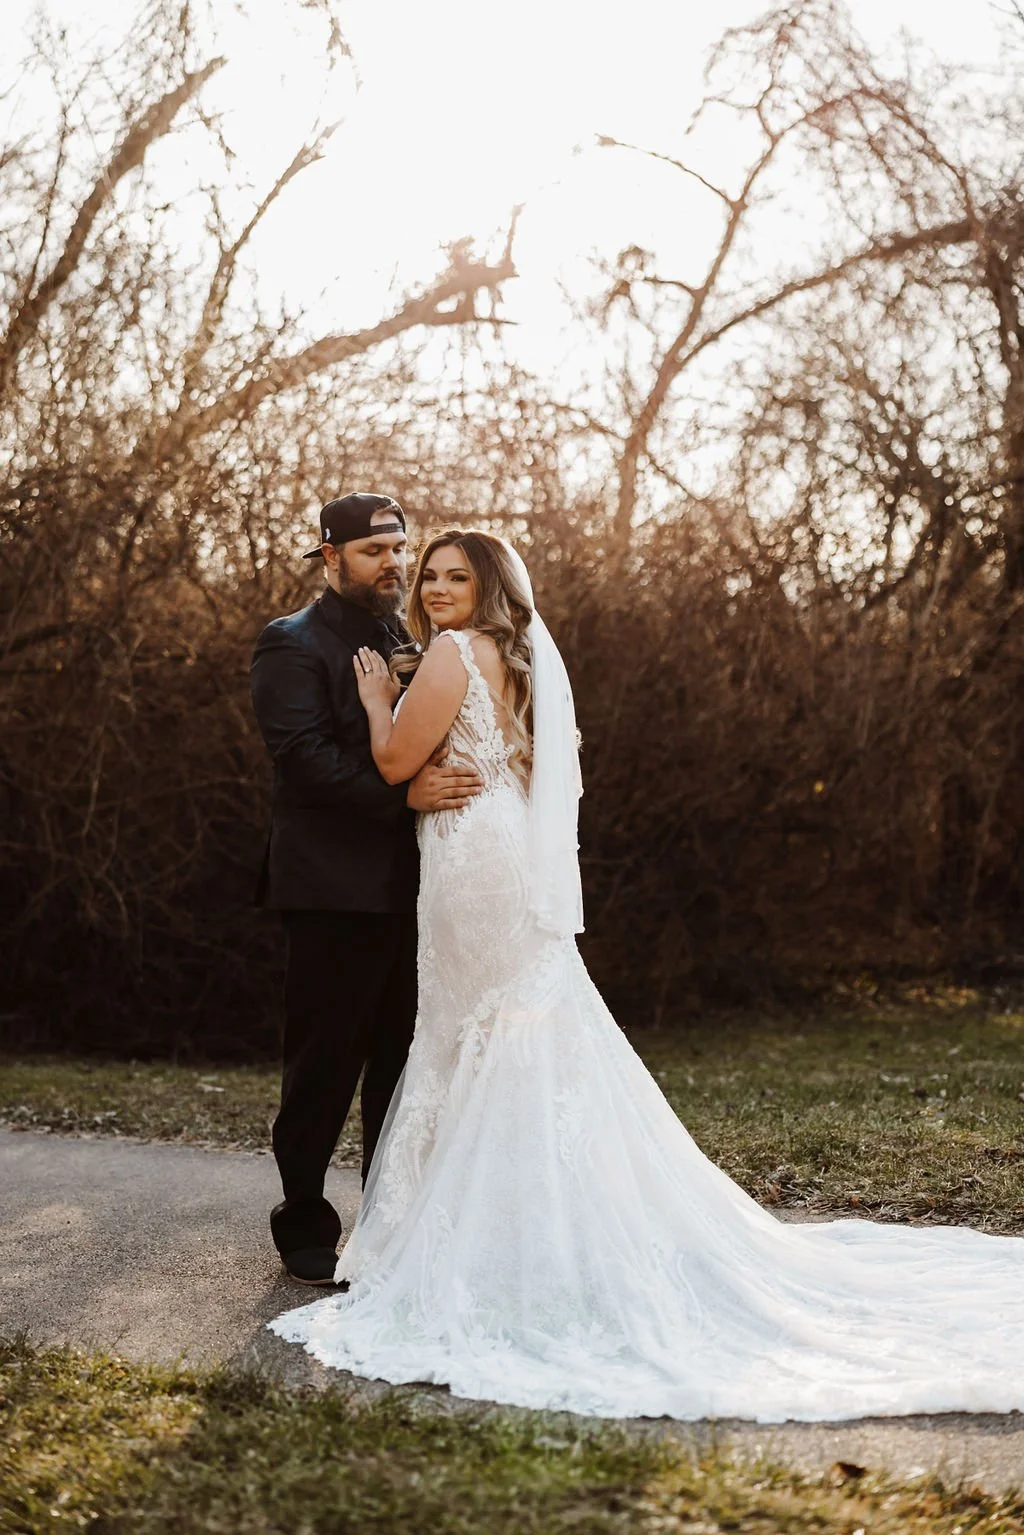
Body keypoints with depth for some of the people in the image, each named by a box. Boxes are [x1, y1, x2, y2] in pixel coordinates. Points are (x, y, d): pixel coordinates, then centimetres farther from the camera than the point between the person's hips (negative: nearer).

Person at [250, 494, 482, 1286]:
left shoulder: (407, 643, 17)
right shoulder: (293, 644, -6)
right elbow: (304, 755, -19)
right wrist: (404, 793, -27)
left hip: (408, 890, 7)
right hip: (335, 892, -7)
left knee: (402, 1065, 13)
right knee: (324, 1068, 2)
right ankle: (305, 1227, 15)